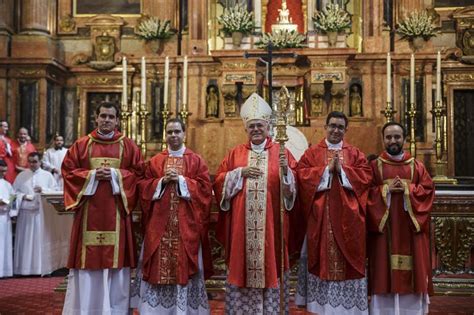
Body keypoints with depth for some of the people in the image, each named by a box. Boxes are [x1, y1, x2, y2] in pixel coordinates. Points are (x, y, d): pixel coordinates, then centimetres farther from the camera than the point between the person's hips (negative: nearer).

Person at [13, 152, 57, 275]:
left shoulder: (47, 175, 9)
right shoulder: (21, 175, 12)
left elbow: (55, 191, 4)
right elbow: (14, 191, 9)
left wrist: (43, 190, -12)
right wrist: (23, 196, -9)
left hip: (42, 212, -1)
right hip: (25, 212, 1)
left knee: (40, 240, -3)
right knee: (25, 240, 1)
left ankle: (41, 268, 1)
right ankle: (24, 268, 5)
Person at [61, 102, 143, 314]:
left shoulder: (128, 146, 7)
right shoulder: (81, 144, 7)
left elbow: (138, 173, 3)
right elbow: (68, 171, 4)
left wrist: (116, 175, -11)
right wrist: (92, 175, -10)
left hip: (116, 210, 0)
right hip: (89, 209, 0)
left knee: (116, 255, 1)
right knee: (88, 255, 1)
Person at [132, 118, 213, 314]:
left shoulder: (196, 160, 6)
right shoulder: (155, 161, 12)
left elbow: (205, 187, -3)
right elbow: (144, 187, 6)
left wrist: (181, 180, -12)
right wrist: (162, 181, -10)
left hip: (186, 224, -1)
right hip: (159, 223, 2)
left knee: (185, 266, 0)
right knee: (158, 265, 1)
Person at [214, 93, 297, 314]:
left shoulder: (281, 152, 5)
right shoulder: (235, 153, 10)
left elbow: (292, 187, -3)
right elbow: (219, 183, 4)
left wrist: (285, 171, -21)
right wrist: (240, 173, -8)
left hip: (271, 223, -1)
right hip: (241, 224, 2)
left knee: (269, 264, 1)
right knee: (242, 266, 3)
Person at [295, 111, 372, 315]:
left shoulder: (355, 154, 10)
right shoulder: (311, 153, 6)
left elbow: (365, 177, -2)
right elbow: (302, 175, -7)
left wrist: (342, 170, -12)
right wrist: (327, 169, -13)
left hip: (347, 217, 1)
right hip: (320, 216, -1)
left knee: (347, 258, 4)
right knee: (322, 257, 3)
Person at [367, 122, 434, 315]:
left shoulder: (417, 166, 10)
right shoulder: (374, 166, 6)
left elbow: (428, 190, 1)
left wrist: (407, 189, -13)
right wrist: (386, 189, -15)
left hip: (410, 228, 2)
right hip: (384, 228, -1)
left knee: (412, 271, 3)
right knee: (384, 270, -1)